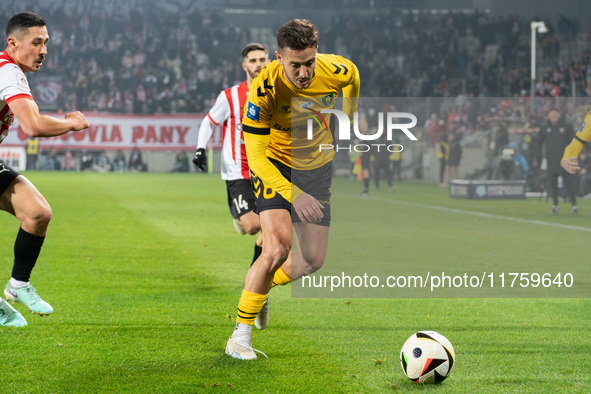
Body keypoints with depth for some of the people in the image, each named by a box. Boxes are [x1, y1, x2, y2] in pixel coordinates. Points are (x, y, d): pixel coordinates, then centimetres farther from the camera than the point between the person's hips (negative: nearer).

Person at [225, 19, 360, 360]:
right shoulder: (264, 89, -31)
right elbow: (256, 155, -30)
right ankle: (241, 335, -11)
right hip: (275, 165, -4)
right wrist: (292, 194, -41)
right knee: (278, 248, -24)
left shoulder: (338, 72, -22)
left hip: (319, 168, 4)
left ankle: (262, 288, 35)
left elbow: (352, 75, 6)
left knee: (313, 259, 3)